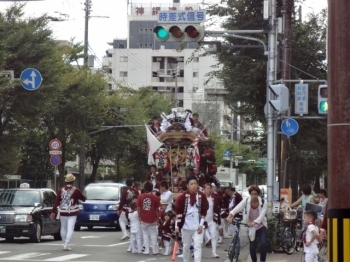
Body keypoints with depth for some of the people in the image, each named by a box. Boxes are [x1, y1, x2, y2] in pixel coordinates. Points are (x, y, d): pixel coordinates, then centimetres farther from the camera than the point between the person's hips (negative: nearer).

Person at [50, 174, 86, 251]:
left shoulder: (60, 190, -1)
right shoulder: (76, 190, -9)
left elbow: (56, 201, -4)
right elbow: (83, 199, 2)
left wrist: (53, 211, -3)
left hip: (63, 212, 3)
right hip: (72, 213, -3)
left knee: (63, 228, 17)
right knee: (70, 229, -5)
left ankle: (65, 244, 25)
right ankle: (66, 245, -15)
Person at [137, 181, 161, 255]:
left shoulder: (140, 197, -5)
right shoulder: (155, 198, -8)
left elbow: (138, 208, 1)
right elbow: (157, 209, -1)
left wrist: (140, 216, 14)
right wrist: (157, 217, 13)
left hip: (143, 219, 1)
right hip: (152, 219, -1)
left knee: (145, 233, 13)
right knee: (153, 234, 10)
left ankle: (146, 250, 6)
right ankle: (155, 250, 9)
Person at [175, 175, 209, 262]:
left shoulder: (202, 196, -2)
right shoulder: (183, 196, -5)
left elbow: (204, 212, 2)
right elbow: (178, 212, -2)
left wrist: (201, 225, -5)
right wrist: (177, 226, -5)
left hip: (198, 226, 0)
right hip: (186, 226, 0)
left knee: (198, 247, -7)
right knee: (186, 247, 12)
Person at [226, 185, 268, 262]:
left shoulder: (263, 202, -17)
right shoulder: (246, 201, -16)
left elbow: (262, 215, -28)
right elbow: (237, 208, -32)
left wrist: (254, 222, -45)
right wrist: (230, 216, -50)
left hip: (261, 227, -1)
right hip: (251, 228, 1)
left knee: (263, 244, -20)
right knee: (252, 247, 3)